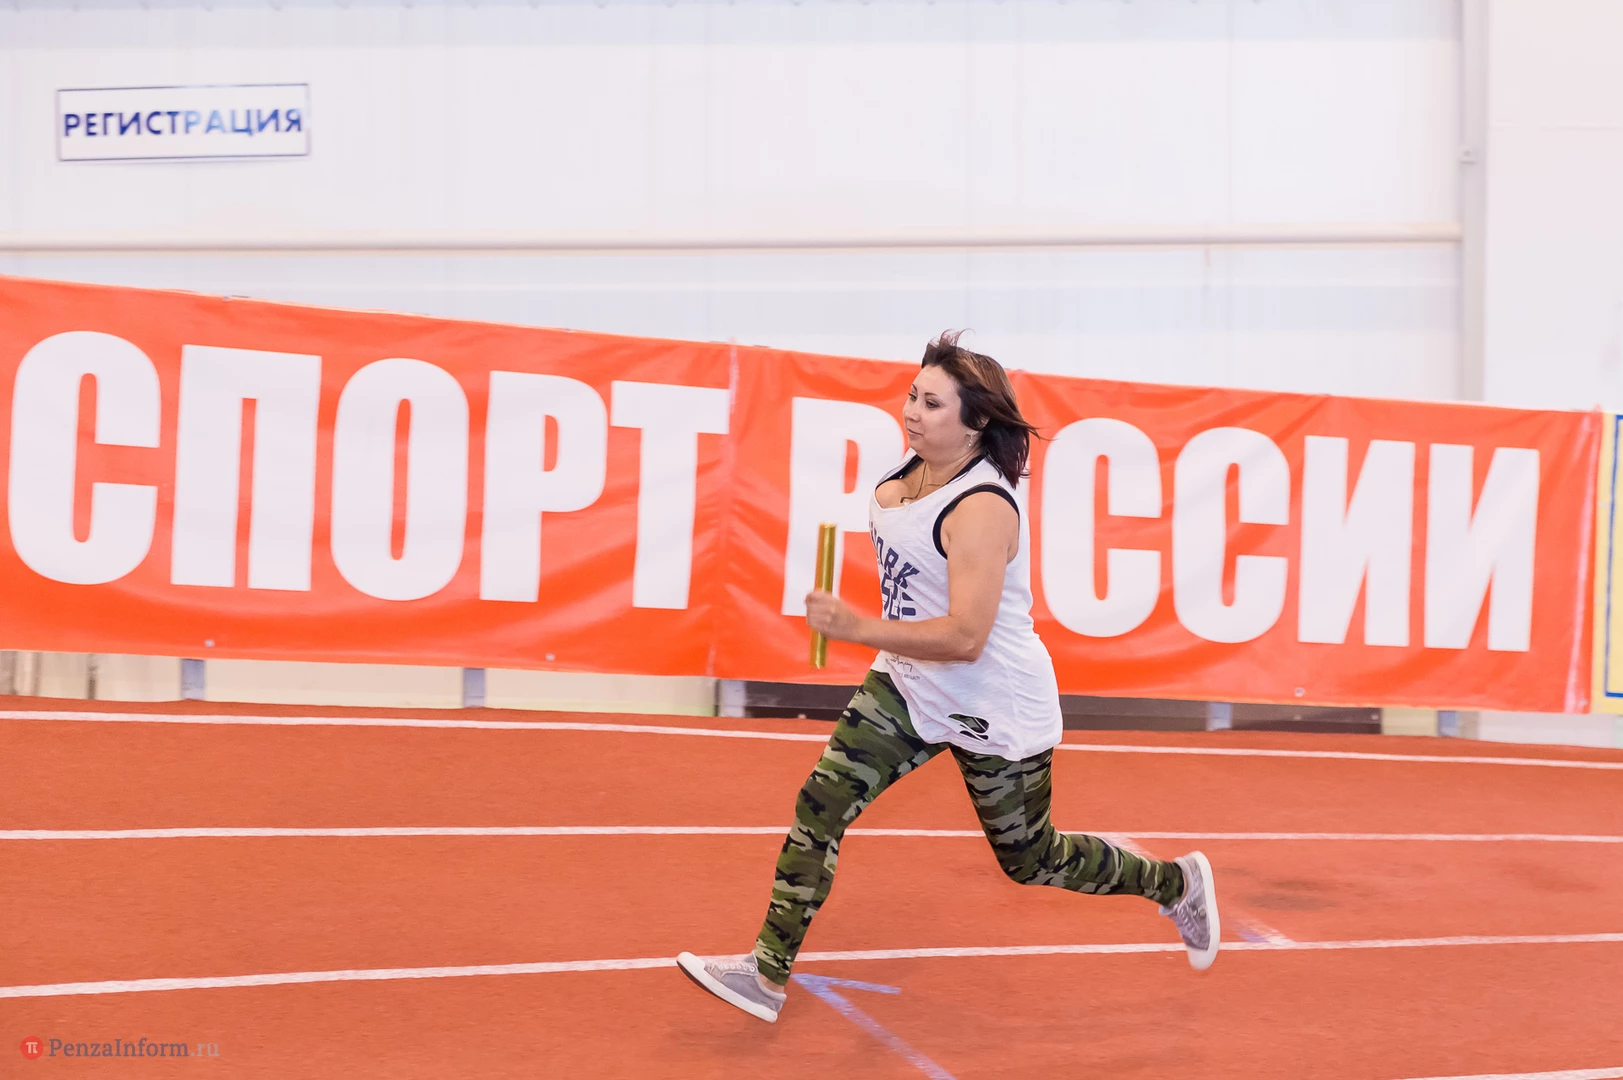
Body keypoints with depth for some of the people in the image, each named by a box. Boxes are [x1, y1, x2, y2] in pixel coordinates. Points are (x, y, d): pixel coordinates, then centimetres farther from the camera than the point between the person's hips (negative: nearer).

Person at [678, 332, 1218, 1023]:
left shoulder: (982, 508, -27)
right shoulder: (910, 470, -2)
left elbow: (965, 638, -34)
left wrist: (859, 629, -37)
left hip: (997, 710, -7)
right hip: (910, 688, 8)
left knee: (1032, 861, 10)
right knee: (820, 805, -7)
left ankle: (1175, 882, 35)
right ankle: (768, 976, -1)